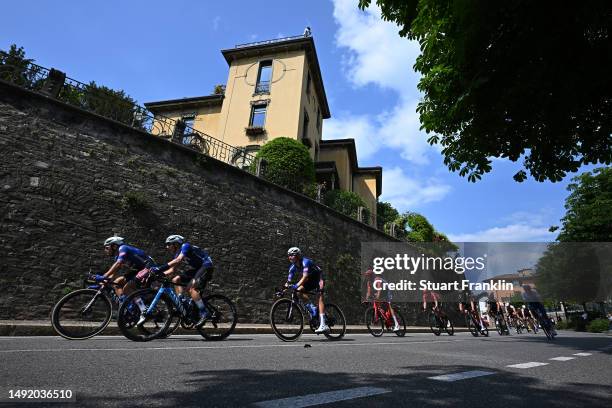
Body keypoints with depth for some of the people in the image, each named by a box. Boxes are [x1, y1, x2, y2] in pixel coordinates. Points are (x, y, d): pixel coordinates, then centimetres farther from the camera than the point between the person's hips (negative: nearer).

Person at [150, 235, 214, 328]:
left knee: (191, 288, -24)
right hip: (196, 268, 9)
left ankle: (204, 314, -18)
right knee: (176, 280, 3)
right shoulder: (177, 254, 11)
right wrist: (160, 274, -5)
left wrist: (161, 268, -37)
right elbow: (172, 270, 9)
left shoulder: (185, 246, -15)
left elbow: (178, 260, -31)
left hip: (206, 266, -9)